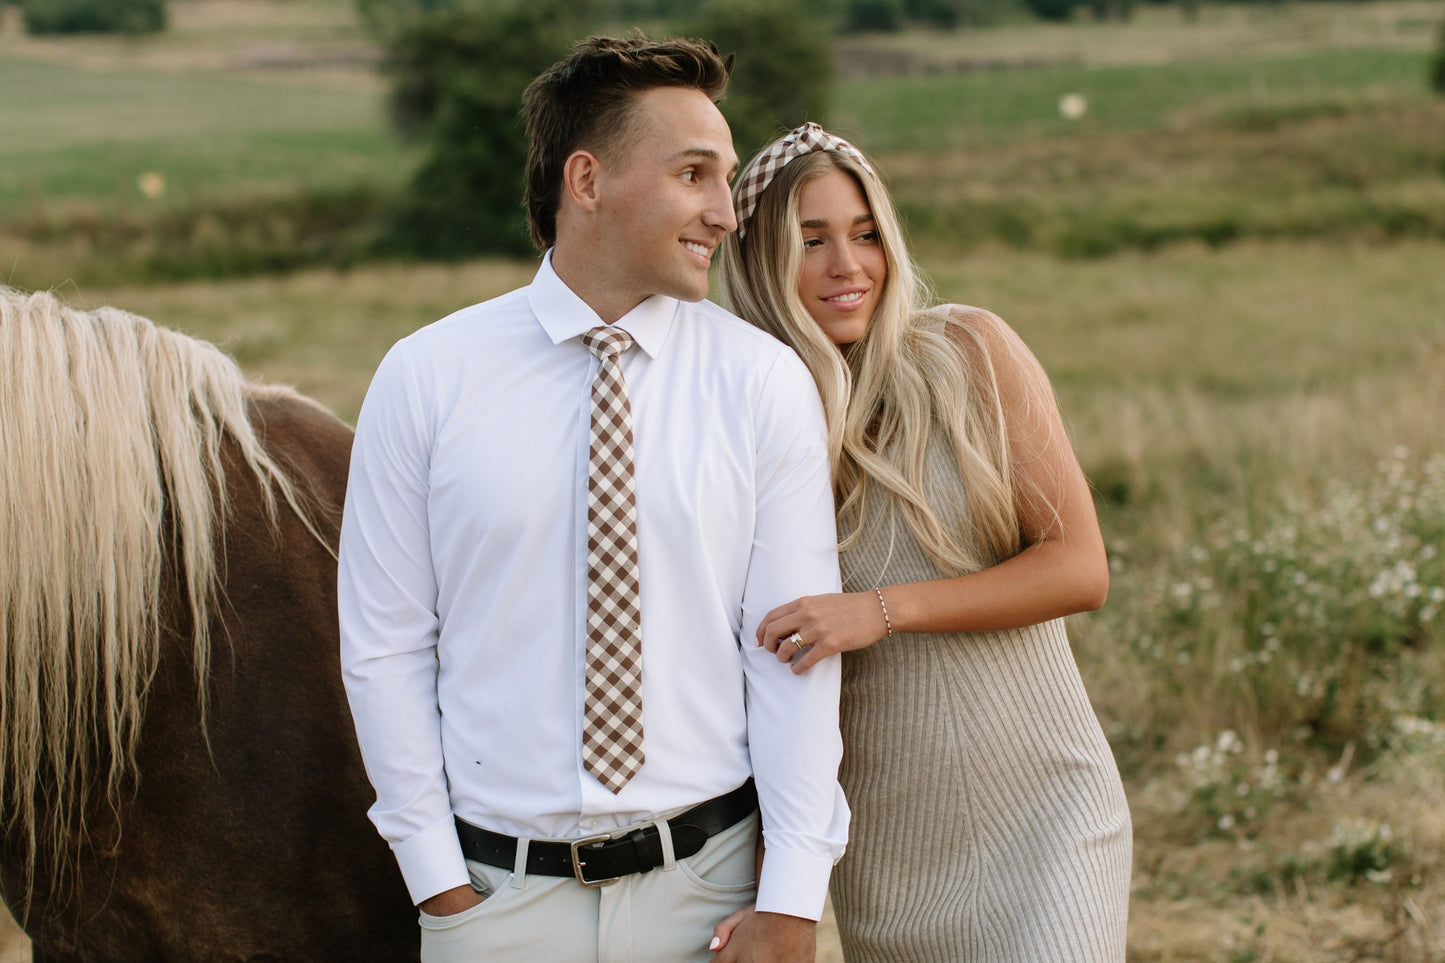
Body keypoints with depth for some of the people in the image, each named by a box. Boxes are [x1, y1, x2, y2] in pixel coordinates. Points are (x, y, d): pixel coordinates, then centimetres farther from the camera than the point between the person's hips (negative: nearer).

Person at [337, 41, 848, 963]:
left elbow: (794, 650, -4)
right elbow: (387, 651, 0)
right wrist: (438, 882, -3)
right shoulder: (423, 379, -2)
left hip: (705, 885, 0)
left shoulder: (766, 384, -2)